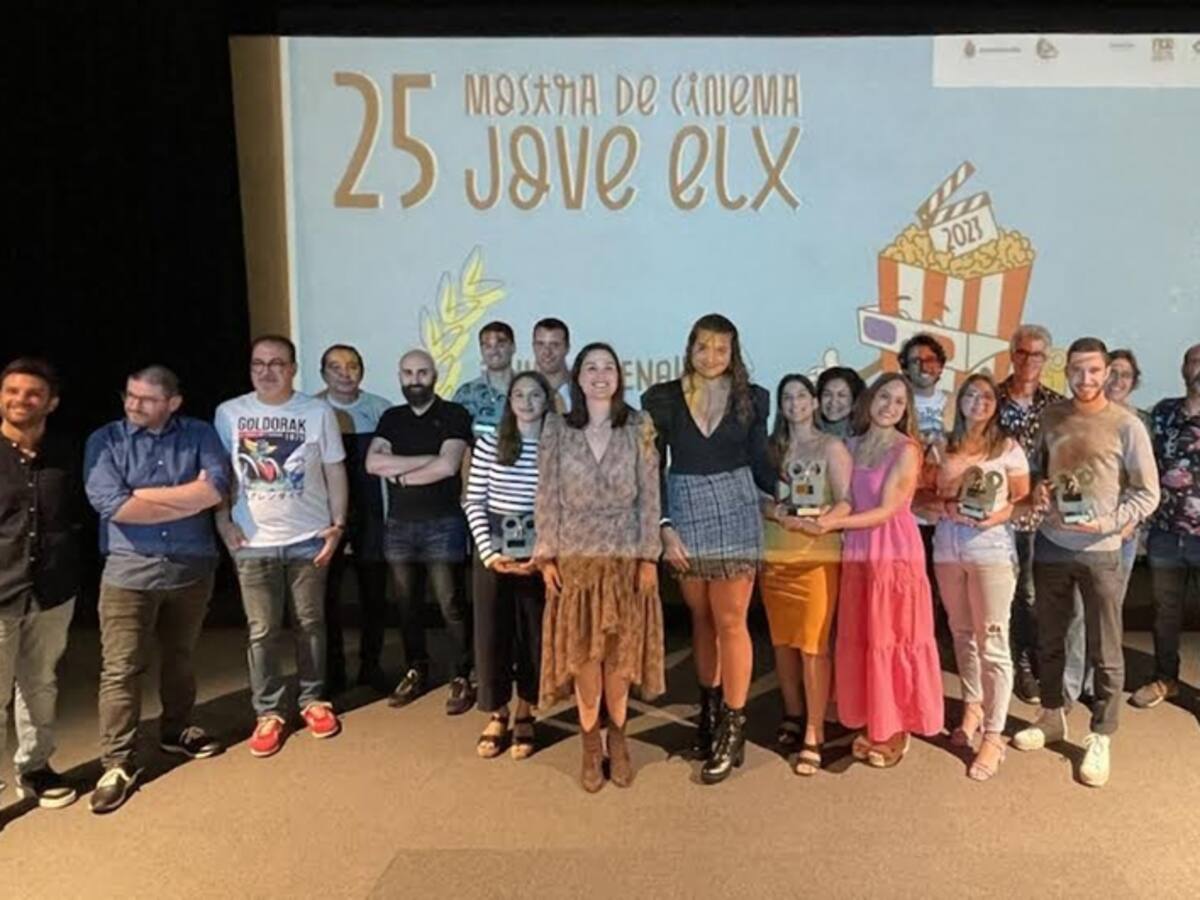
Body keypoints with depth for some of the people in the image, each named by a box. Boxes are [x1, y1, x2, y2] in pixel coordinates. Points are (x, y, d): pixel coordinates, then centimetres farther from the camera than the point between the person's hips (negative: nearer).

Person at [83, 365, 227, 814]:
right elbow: (111, 505, -16)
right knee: (120, 669, 0)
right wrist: (188, 501, -14)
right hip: (129, 571, -2)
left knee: (181, 656, 18)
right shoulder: (105, 440, -3)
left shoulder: (200, 434, 0)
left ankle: (177, 729, 37)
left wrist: (145, 494, -14)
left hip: (192, 569, 2)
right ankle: (118, 763, 11)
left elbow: (214, 488, -15)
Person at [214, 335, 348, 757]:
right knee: (262, 631, 6)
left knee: (310, 623, 11)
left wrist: (338, 524, -4)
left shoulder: (318, 412, -3)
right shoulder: (229, 413, 0)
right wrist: (223, 522, -3)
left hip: (309, 538, 0)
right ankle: (268, 712, 18)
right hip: (253, 542, 1)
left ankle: (313, 700, 26)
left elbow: (334, 470, 0)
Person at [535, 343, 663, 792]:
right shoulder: (557, 428, 0)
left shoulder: (639, 427, -1)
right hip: (576, 556, 0)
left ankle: (617, 737, 26)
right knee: (582, 652, 6)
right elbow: (547, 496, 0)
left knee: (619, 651, 7)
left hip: (625, 555, 0)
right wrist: (546, 555, -4)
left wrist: (649, 556, -5)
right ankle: (591, 742, 21)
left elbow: (649, 496, -1)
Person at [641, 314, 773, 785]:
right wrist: (664, 526, -8)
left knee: (730, 621, 0)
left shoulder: (751, 399, 2)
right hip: (685, 514, 1)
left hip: (735, 513, -1)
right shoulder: (662, 398, -1)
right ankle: (709, 710, 30)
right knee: (701, 618, 13)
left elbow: (759, 462, 6)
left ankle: (732, 728, 11)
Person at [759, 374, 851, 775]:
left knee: (813, 646, -5)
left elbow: (846, 504, -4)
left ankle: (814, 734, 4)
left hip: (818, 557, -3)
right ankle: (792, 715, 27)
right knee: (783, 641, 10)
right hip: (775, 555, 4)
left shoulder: (832, 447, 1)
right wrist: (778, 513, -11)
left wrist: (811, 517, -18)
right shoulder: (771, 447, 10)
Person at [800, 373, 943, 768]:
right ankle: (871, 724, 22)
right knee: (859, 640, 9)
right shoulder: (854, 444, 10)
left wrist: (831, 525, -19)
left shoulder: (906, 449, -8)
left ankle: (896, 728, 16)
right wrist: (821, 518, -16)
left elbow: (886, 511, -13)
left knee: (892, 639, 3)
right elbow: (849, 501, 5)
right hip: (857, 552, 6)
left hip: (895, 552, -5)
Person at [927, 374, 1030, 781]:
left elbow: (1024, 499, 2)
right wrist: (945, 507, -9)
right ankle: (973, 706, 34)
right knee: (962, 633, 15)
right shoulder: (945, 447, 9)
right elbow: (929, 496, 12)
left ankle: (993, 736, 3)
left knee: (992, 643, -3)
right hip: (948, 548, 4)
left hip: (991, 550, -4)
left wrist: (996, 517, -16)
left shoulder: (1009, 448, 1)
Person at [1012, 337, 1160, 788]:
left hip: (1100, 551, -4)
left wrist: (1106, 523, -19)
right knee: (1049, 640, 16)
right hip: (1050, 544, 4)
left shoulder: (1127, 426, -9)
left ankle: (1100, 738, 20)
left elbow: (1148, 494, -5)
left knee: (1105, 653, 5)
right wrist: (1037, 489, -5)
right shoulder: (1050, 416, 2)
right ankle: (1052, 716, 33)